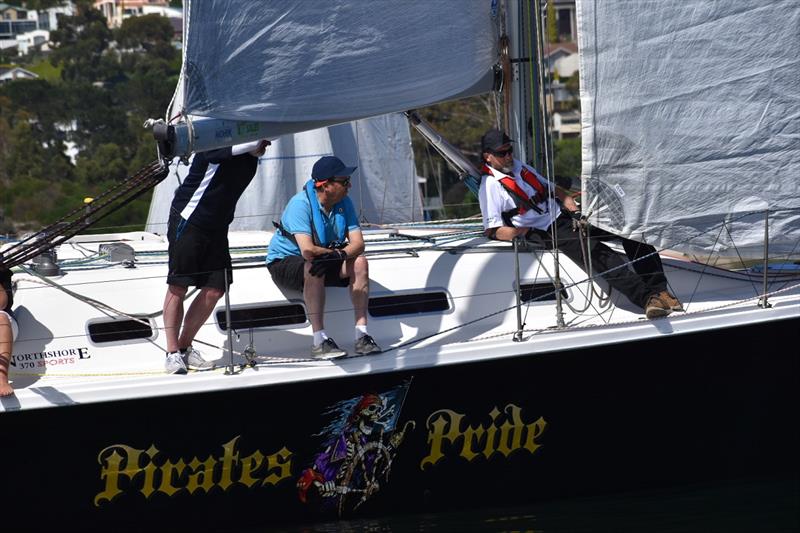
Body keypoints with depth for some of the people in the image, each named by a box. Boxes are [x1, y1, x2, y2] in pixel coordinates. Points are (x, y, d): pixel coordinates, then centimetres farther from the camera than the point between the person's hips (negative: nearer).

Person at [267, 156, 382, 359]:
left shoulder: (344, 203, -5)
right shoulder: (301, 203, -26)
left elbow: (358, 243, -10)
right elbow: (308, 250, -36)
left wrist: (341, 254, -32)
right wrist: (335, 252, -20)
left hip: (324, 262, 6)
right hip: (284, 263, -6)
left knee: (359, 263, -15)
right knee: (314, 269, -37)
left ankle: (362, 334, -17)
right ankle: (319, 341, -37)